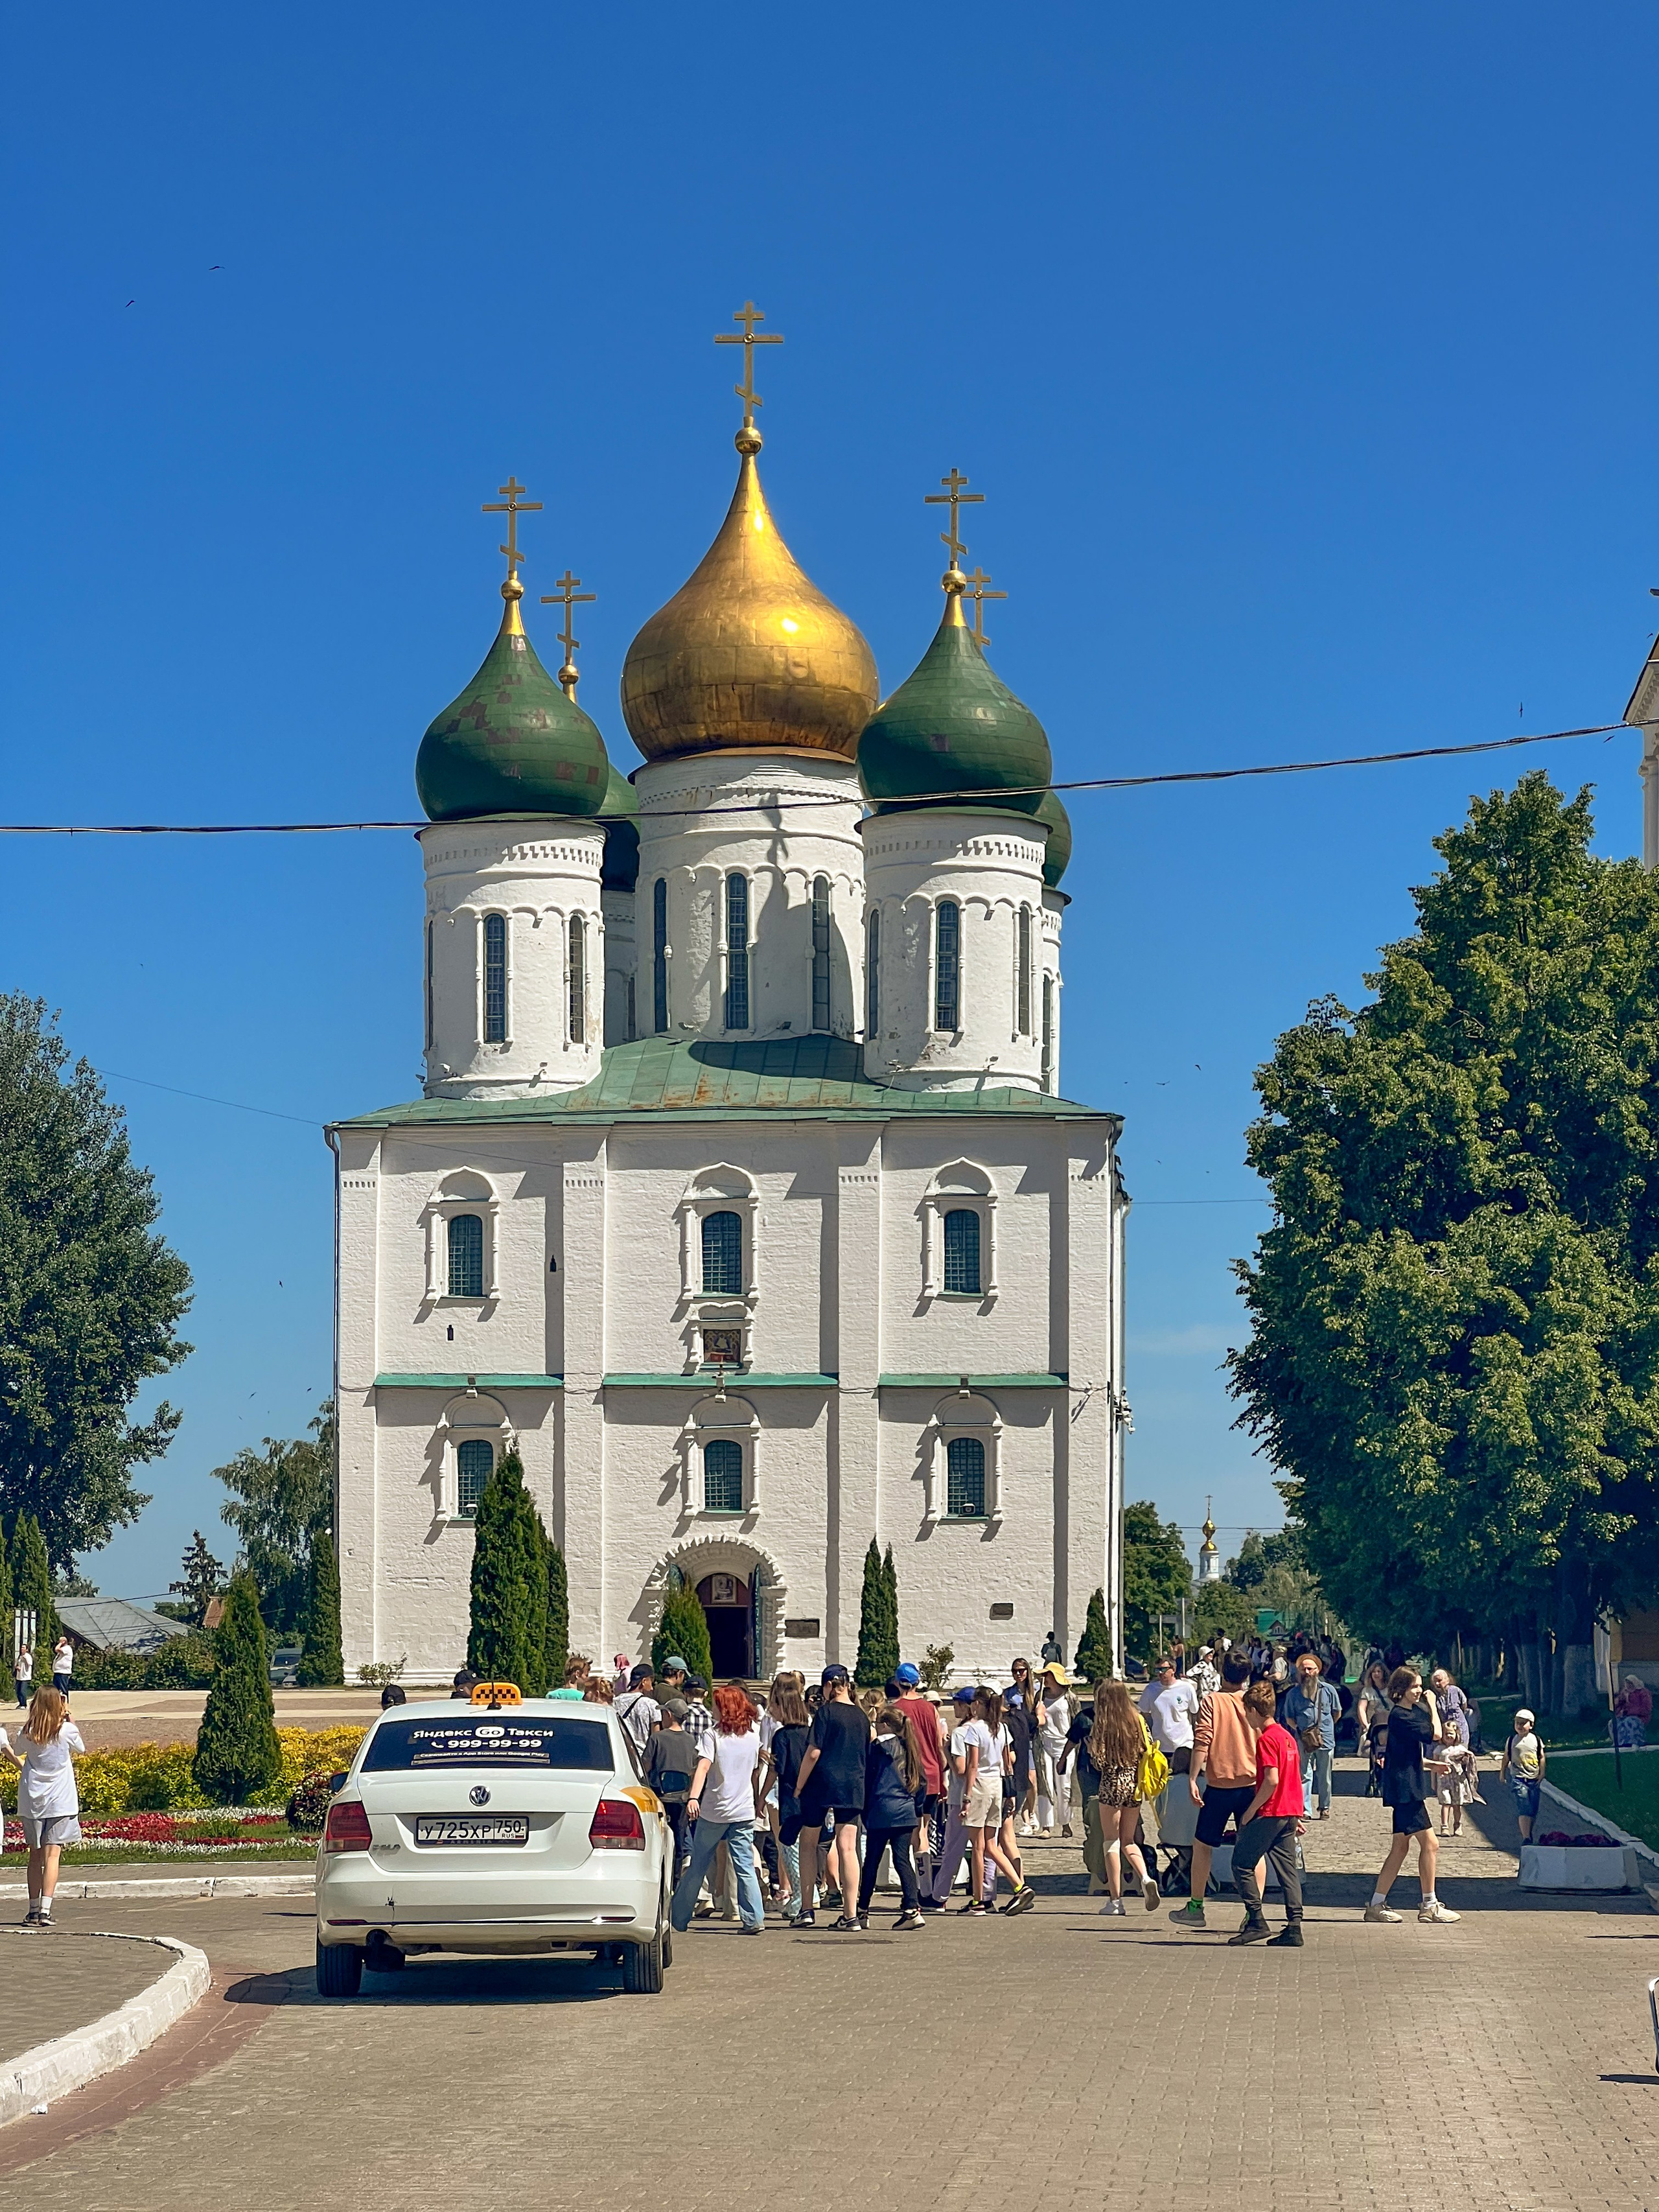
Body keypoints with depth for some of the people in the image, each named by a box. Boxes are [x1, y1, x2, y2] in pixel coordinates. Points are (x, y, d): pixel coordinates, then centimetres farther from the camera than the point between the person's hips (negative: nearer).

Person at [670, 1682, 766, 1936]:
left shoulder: (713, 1736, -7)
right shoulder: (753, 1738, 9)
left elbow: (703, 1767, -21)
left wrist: (693, 1798, -31)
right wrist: (757, 1802, 31)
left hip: (714, 1810, -3)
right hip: (744, 1810, 3)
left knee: (697, 1866, 7)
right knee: (745, 1867, 3)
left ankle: (678, 1919, 15)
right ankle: (755, 1919, -6)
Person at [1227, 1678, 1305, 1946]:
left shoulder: (1267, 1739, -13)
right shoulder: (1288, 1737, 15)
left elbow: (1272, 1780, -21)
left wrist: (1250, 1811, -13)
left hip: (1269, 1813, -9)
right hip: (1290, 1813, 9)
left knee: (1242, 1864, 0)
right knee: (1287, 1869, 7)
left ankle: (1256, 1921, -4)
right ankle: (1294, 1928, 2)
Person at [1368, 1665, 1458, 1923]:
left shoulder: (1409, 1713, 17)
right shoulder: (1400, 1716, -15)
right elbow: (1435, 1734, -21)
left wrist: (1431, 1765, 16)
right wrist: (1432, 1706, -8)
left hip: (1407, 1789, 10)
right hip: (1405, 1789, -10)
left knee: (1400, 1847, 11)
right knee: (1429, 1844, -7)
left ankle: (1377, 1905, 13)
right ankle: (1429, 1906, -2)